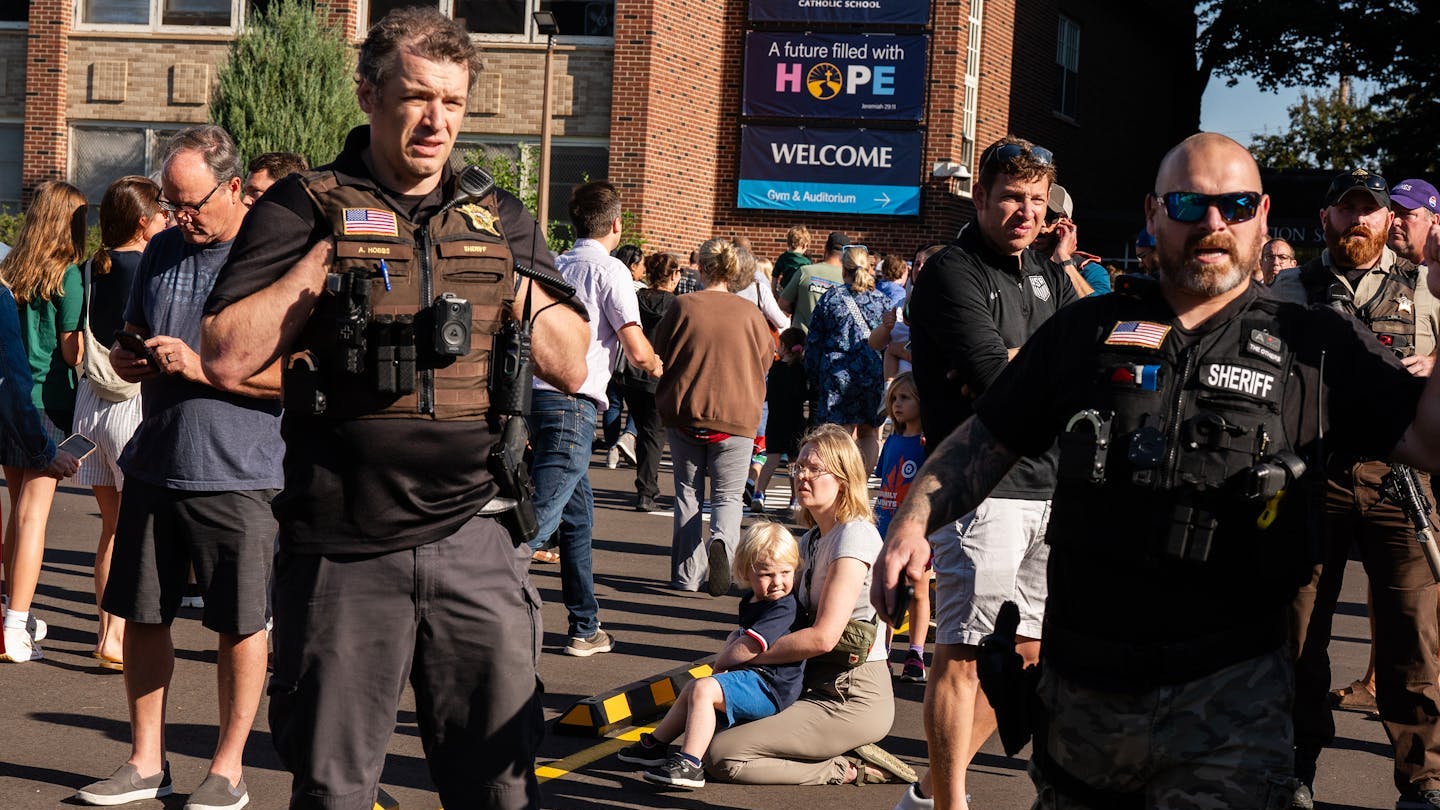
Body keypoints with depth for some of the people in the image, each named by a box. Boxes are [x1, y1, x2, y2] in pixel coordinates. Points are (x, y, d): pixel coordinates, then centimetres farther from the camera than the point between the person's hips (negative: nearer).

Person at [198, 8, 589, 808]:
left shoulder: (502, 220, 13)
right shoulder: (305, 207, 2)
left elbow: (570, 367, 11)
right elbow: (228, 357, -9)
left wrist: (514, 277, -1)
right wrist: (326, 252, -9)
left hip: (476, 541, 3)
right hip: (342, 550, -2)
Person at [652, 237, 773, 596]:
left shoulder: (683, 306, -7)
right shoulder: (750, 312, -4)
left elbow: (659, 354, 3)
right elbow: (765, 360, 9)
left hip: (684, 413, 0)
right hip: (736, 418, 0)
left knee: (688, 493, 13)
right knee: (728, 496, 8)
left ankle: (687, 573, 11)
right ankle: (721, 542, -22)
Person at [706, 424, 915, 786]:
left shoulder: (855, 535, -15)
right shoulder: (812, 540, 15)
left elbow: (823, 637, -21)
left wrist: (750, 654, -11)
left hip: (852, 699, -10)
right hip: (819, 685, 10)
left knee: (721, 756, -18)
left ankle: (844, 770, -7)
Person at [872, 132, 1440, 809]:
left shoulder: (1317, 347, 3)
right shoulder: (1083, 333, 8)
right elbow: (983, 444, 11)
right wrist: (911, 525, -4)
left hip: (1229, 695, -2)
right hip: (1082, 684, 3)